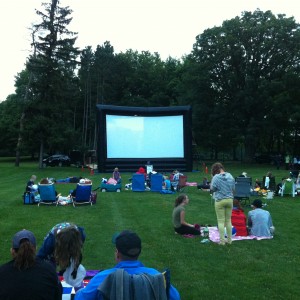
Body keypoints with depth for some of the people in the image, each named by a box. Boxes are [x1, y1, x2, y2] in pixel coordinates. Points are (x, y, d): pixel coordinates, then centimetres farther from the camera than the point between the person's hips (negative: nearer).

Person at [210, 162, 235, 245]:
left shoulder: (216, 177, -13)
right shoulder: (230, 176, 2)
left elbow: (212, 189, -6)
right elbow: (233, 188, 10)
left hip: (220, 201, -4)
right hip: (230, 199, 4)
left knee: (221, 221, 2)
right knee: (228, 220, 13)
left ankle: (222, 240, 4)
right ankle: (229, 239, 19)